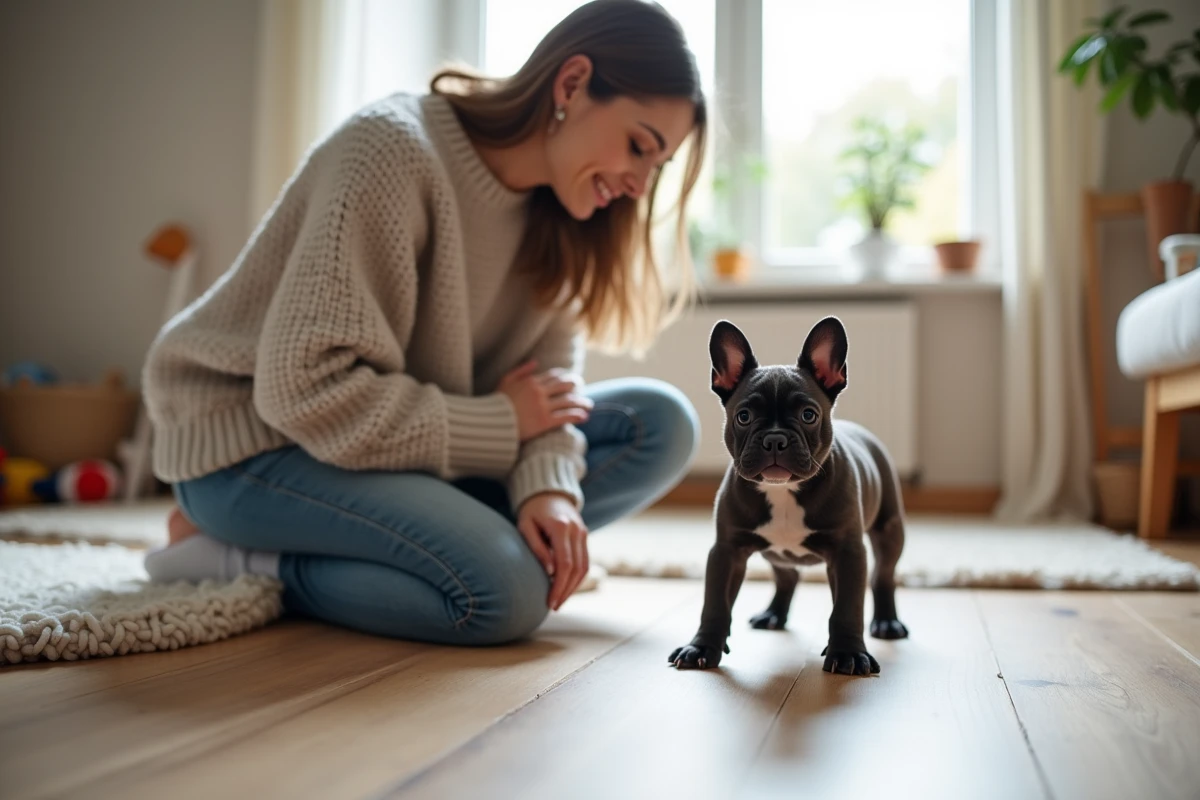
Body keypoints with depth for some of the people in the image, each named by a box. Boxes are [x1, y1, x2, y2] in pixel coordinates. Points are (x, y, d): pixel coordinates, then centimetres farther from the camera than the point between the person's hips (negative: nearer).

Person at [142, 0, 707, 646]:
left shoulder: (553, 209, 1)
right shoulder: (393, 151, -22)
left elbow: (547, 374, -2)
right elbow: (308, 388, -27)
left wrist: (548, 485, -23)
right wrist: (500, 423, -20)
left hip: (405, 441, 8)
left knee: (661, 424, -6)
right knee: (506, 590, -30)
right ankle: (237, 558, -8)